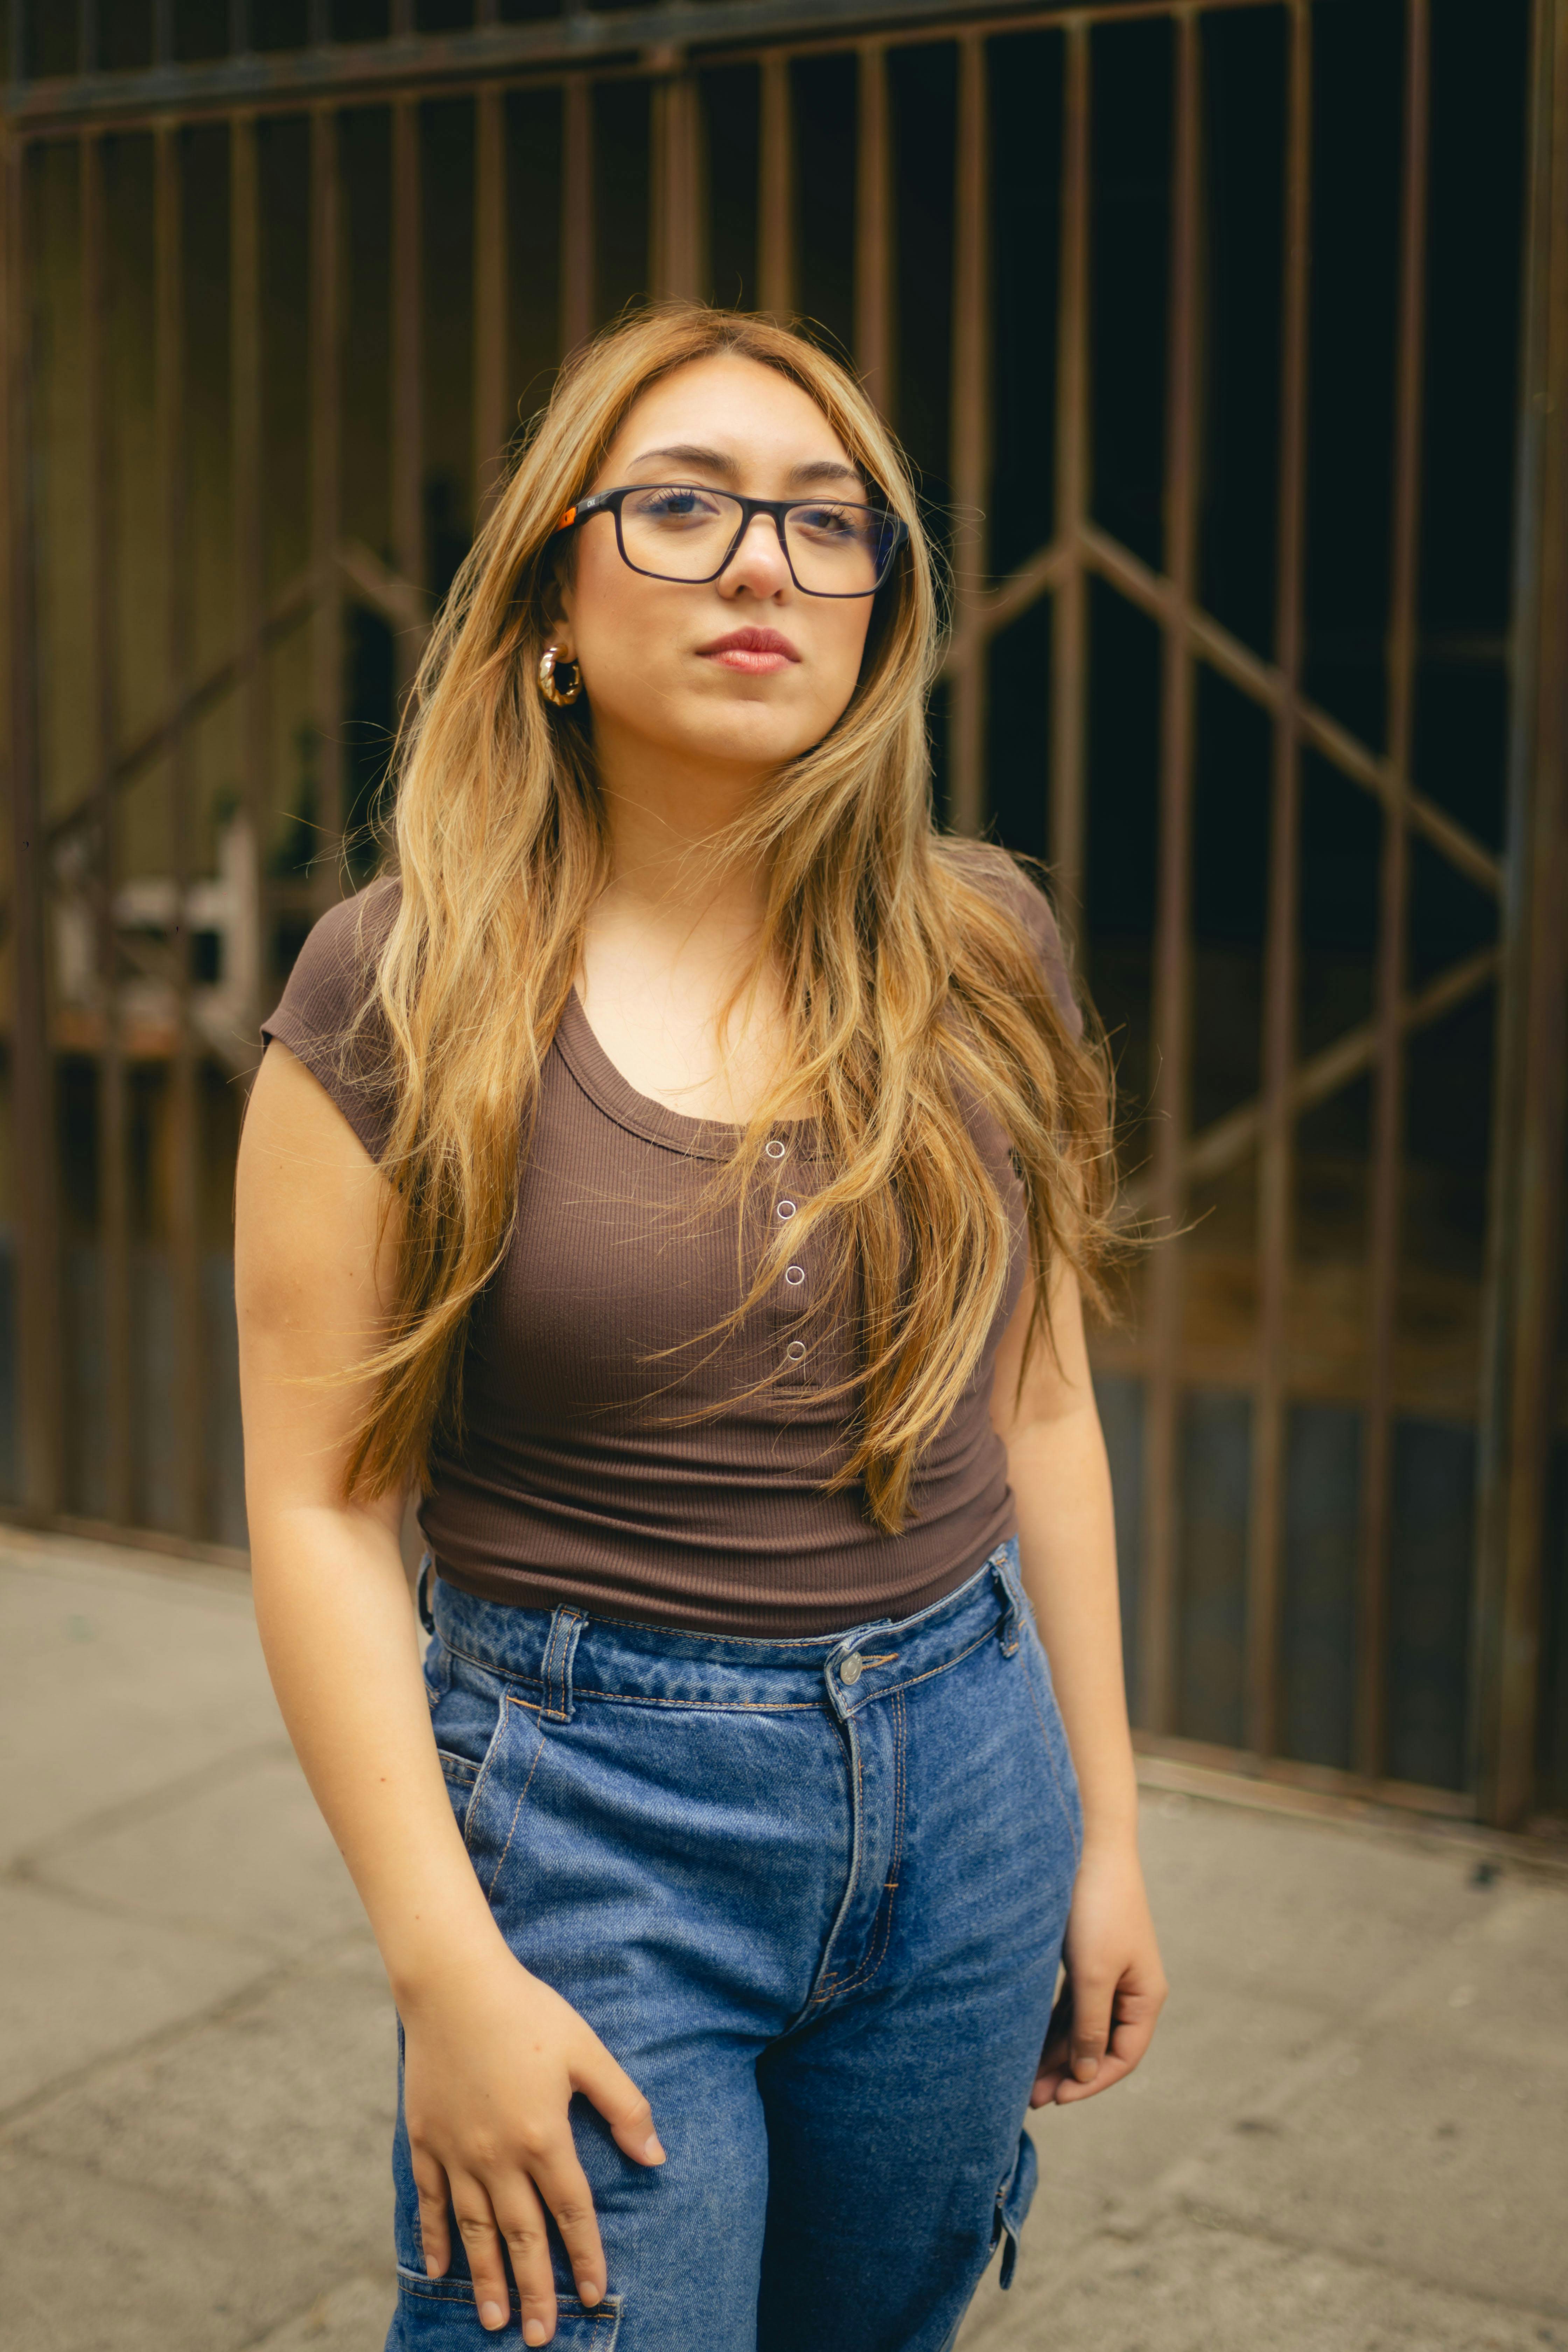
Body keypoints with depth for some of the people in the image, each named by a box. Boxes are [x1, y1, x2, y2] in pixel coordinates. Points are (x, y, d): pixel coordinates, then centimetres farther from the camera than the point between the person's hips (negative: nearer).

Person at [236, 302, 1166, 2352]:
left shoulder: (980, 954, 0)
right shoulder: (402, 993, -10)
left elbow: (1039, 1403, 7)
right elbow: (322, 1503, -10)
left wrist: (1104, 1828, 9)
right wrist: (450, 1968, -14)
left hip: (965, 1784, 4)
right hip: (590, 1806, -3)